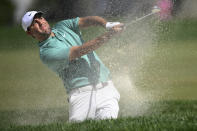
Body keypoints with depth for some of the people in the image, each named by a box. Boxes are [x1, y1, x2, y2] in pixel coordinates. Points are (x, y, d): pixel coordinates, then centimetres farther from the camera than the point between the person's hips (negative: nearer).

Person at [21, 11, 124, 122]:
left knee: (108, 121, -19)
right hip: (82, 93, -4)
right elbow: (80, 51, -13)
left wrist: (107, 25, -19)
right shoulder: (46, 53, -8)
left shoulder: (63, 26, 17)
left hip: (105, 87, 4)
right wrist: (110, 34, -16)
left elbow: (87, 20, 3)